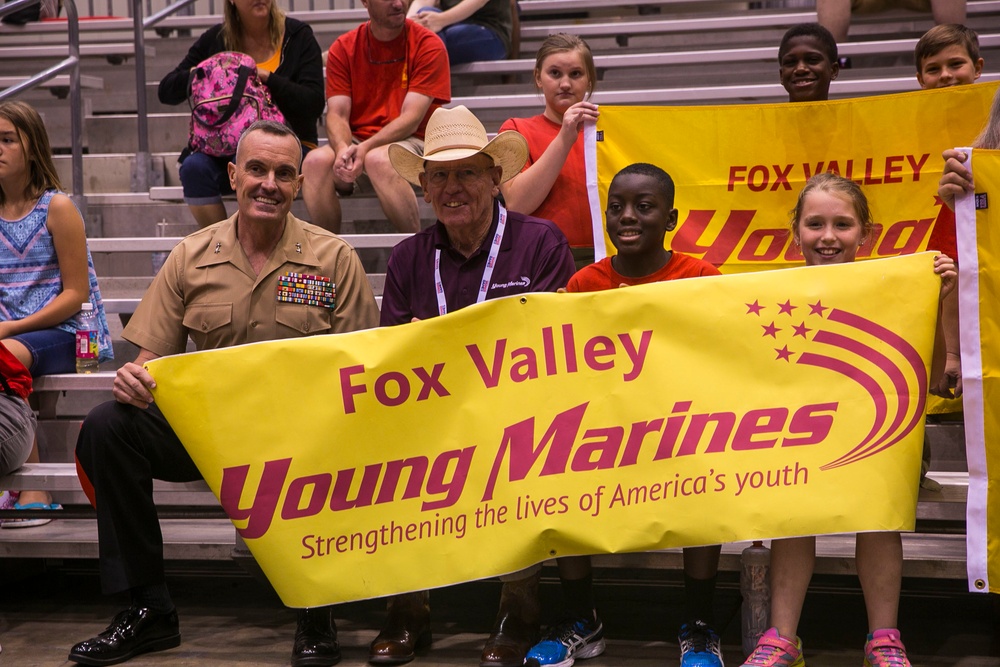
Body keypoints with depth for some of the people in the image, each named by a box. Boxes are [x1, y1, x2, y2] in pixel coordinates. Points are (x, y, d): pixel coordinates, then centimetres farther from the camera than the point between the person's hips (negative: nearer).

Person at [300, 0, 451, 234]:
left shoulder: (428, 45, -4)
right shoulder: (343, 48, 6)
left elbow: (411, 119, -12)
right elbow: (336, 114, -2)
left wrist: (365, 148, -27)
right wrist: (342, 149, -25)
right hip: (356, 142, 3)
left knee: (377, 159, -36)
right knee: (316, 160, -27)